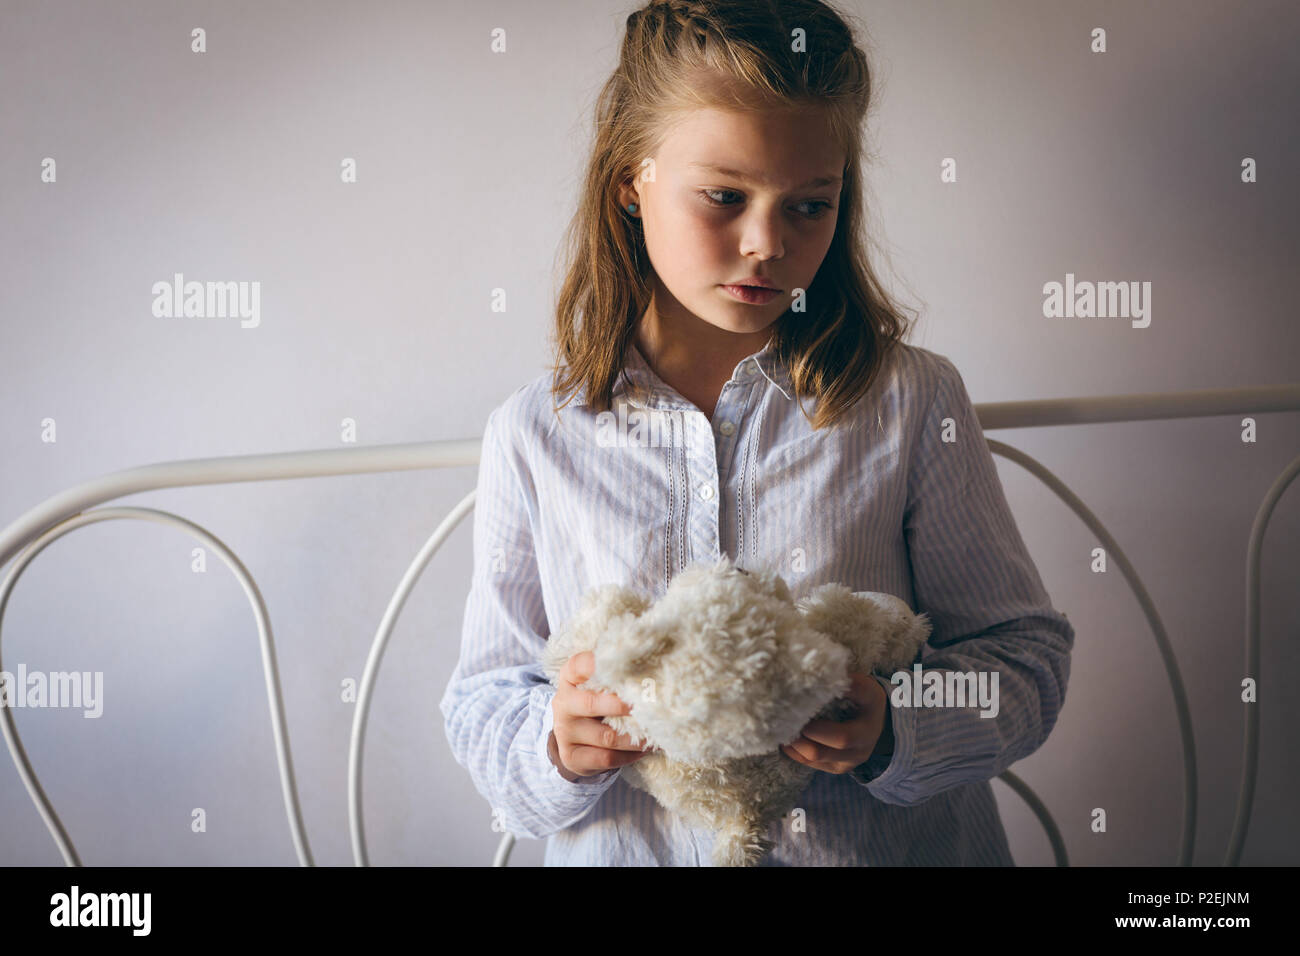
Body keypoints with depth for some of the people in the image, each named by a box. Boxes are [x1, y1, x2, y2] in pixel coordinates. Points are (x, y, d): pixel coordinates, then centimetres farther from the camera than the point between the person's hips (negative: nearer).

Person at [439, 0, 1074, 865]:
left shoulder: (912, 403, -2)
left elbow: (1028, 650, 1)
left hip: (900, 845, -1)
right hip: (633, 850, 2)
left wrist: (896, 731, -16)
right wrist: (553, 748, -15)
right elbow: (483, 699, 5)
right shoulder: (534, 437, -1)